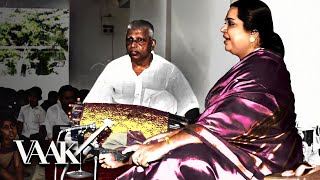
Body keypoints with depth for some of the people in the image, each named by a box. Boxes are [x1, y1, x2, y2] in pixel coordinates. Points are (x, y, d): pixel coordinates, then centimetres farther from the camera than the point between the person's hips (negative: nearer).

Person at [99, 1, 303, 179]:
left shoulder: (263, 68, -15)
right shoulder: (248, 66, 16)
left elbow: (226, 122, -25)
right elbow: (215, 119, 13)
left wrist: (165, 144, -26)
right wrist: (170, 135, 4)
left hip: (261, 159, -9)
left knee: (178, 161, -26)